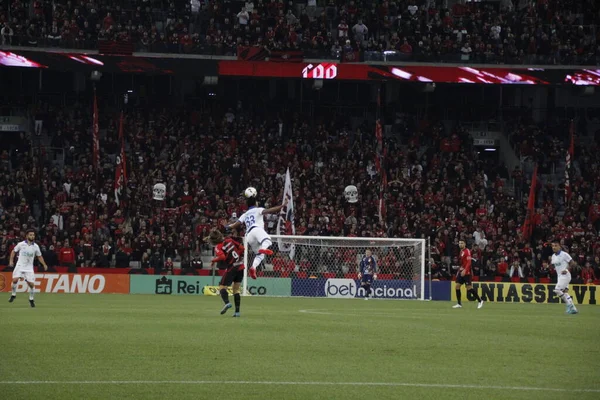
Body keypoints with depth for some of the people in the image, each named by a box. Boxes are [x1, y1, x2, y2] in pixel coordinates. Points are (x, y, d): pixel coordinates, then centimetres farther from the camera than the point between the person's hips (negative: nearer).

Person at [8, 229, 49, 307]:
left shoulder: (35, 246, 1)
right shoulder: (21, 244, -4)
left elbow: (39, 256, 13)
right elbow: (13, 251, 10)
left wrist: (44, 264, 3)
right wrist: (11, 261, 0)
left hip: (29, 268, 2)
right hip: (20, 266, -2)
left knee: (31, 284, -5)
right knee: (15, 279, -21)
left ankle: (31, 299, 16)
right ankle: (13, 295, 2)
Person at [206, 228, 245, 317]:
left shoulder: (218, 247, -8)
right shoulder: (229, 240, 8)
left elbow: (221, 257, -25)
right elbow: (242, 248, 10)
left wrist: (213, 260, -10)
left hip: (232, 268, -6)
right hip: (241, 267, 6)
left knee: (222, 287, -1)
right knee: (236, 289, 14)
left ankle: (227, 302, -30)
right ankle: (237, 311, 8)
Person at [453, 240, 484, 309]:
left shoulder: (467, 251, -11)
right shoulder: (461, 251, 14)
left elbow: (469, 262, -20)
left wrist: (464, 270, -29)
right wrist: (459, 271, 21)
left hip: (466, 272, -8)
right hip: (461, 272, 8)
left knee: (469, 287, -8)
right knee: (457, 286, 2)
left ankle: (480, 301, 4)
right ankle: (459, 304, 7)